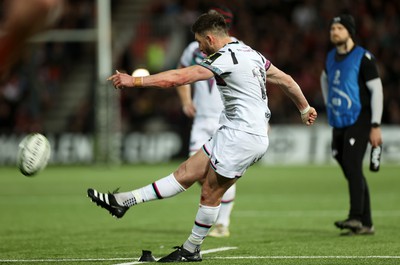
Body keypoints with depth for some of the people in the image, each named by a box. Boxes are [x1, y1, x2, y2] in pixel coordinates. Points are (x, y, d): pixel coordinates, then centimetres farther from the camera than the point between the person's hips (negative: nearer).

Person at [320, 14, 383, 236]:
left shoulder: (362, 57, -9)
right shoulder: (331, 57, 12)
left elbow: (376, 90, -10)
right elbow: (325, 79, 33)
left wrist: (375, 126, -16)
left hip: (359, 121, -7)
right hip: (339, 124, 7)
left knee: (352, 165, -21)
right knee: (350, 171, 7)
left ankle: (355, 217, -27)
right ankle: (366, 224, 12)